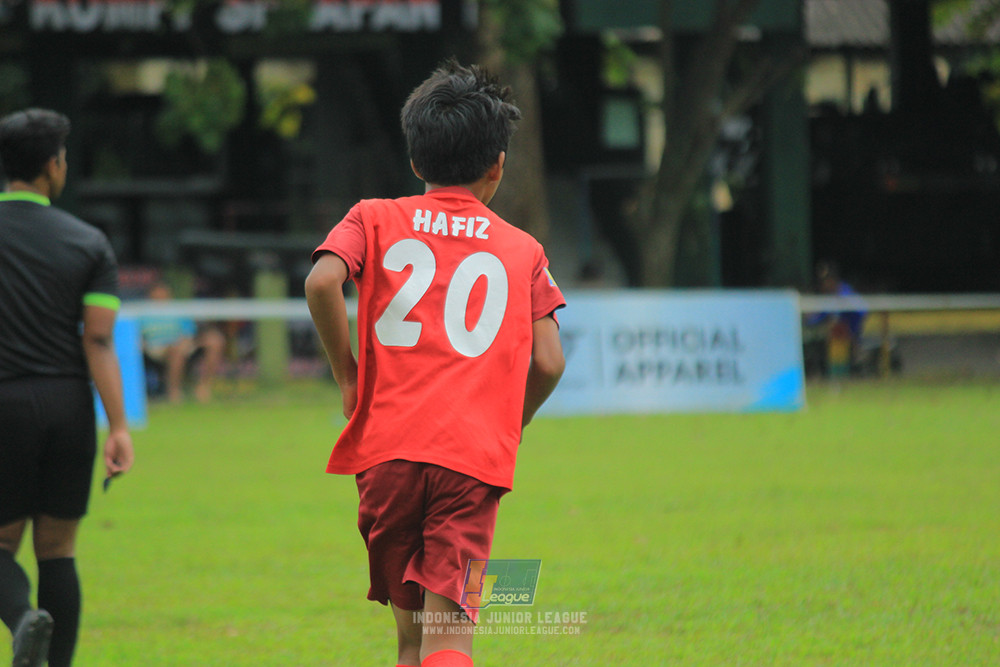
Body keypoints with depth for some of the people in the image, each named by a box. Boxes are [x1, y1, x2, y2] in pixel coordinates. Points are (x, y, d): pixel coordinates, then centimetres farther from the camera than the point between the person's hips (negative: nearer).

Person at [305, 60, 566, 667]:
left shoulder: (376, 219, 13)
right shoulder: (522, 250, 15)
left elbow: (322, 281, -7)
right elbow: (548, 362, 6)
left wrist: (347, 373, 5)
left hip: (388, 447, 1)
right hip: (475, 457, -1)